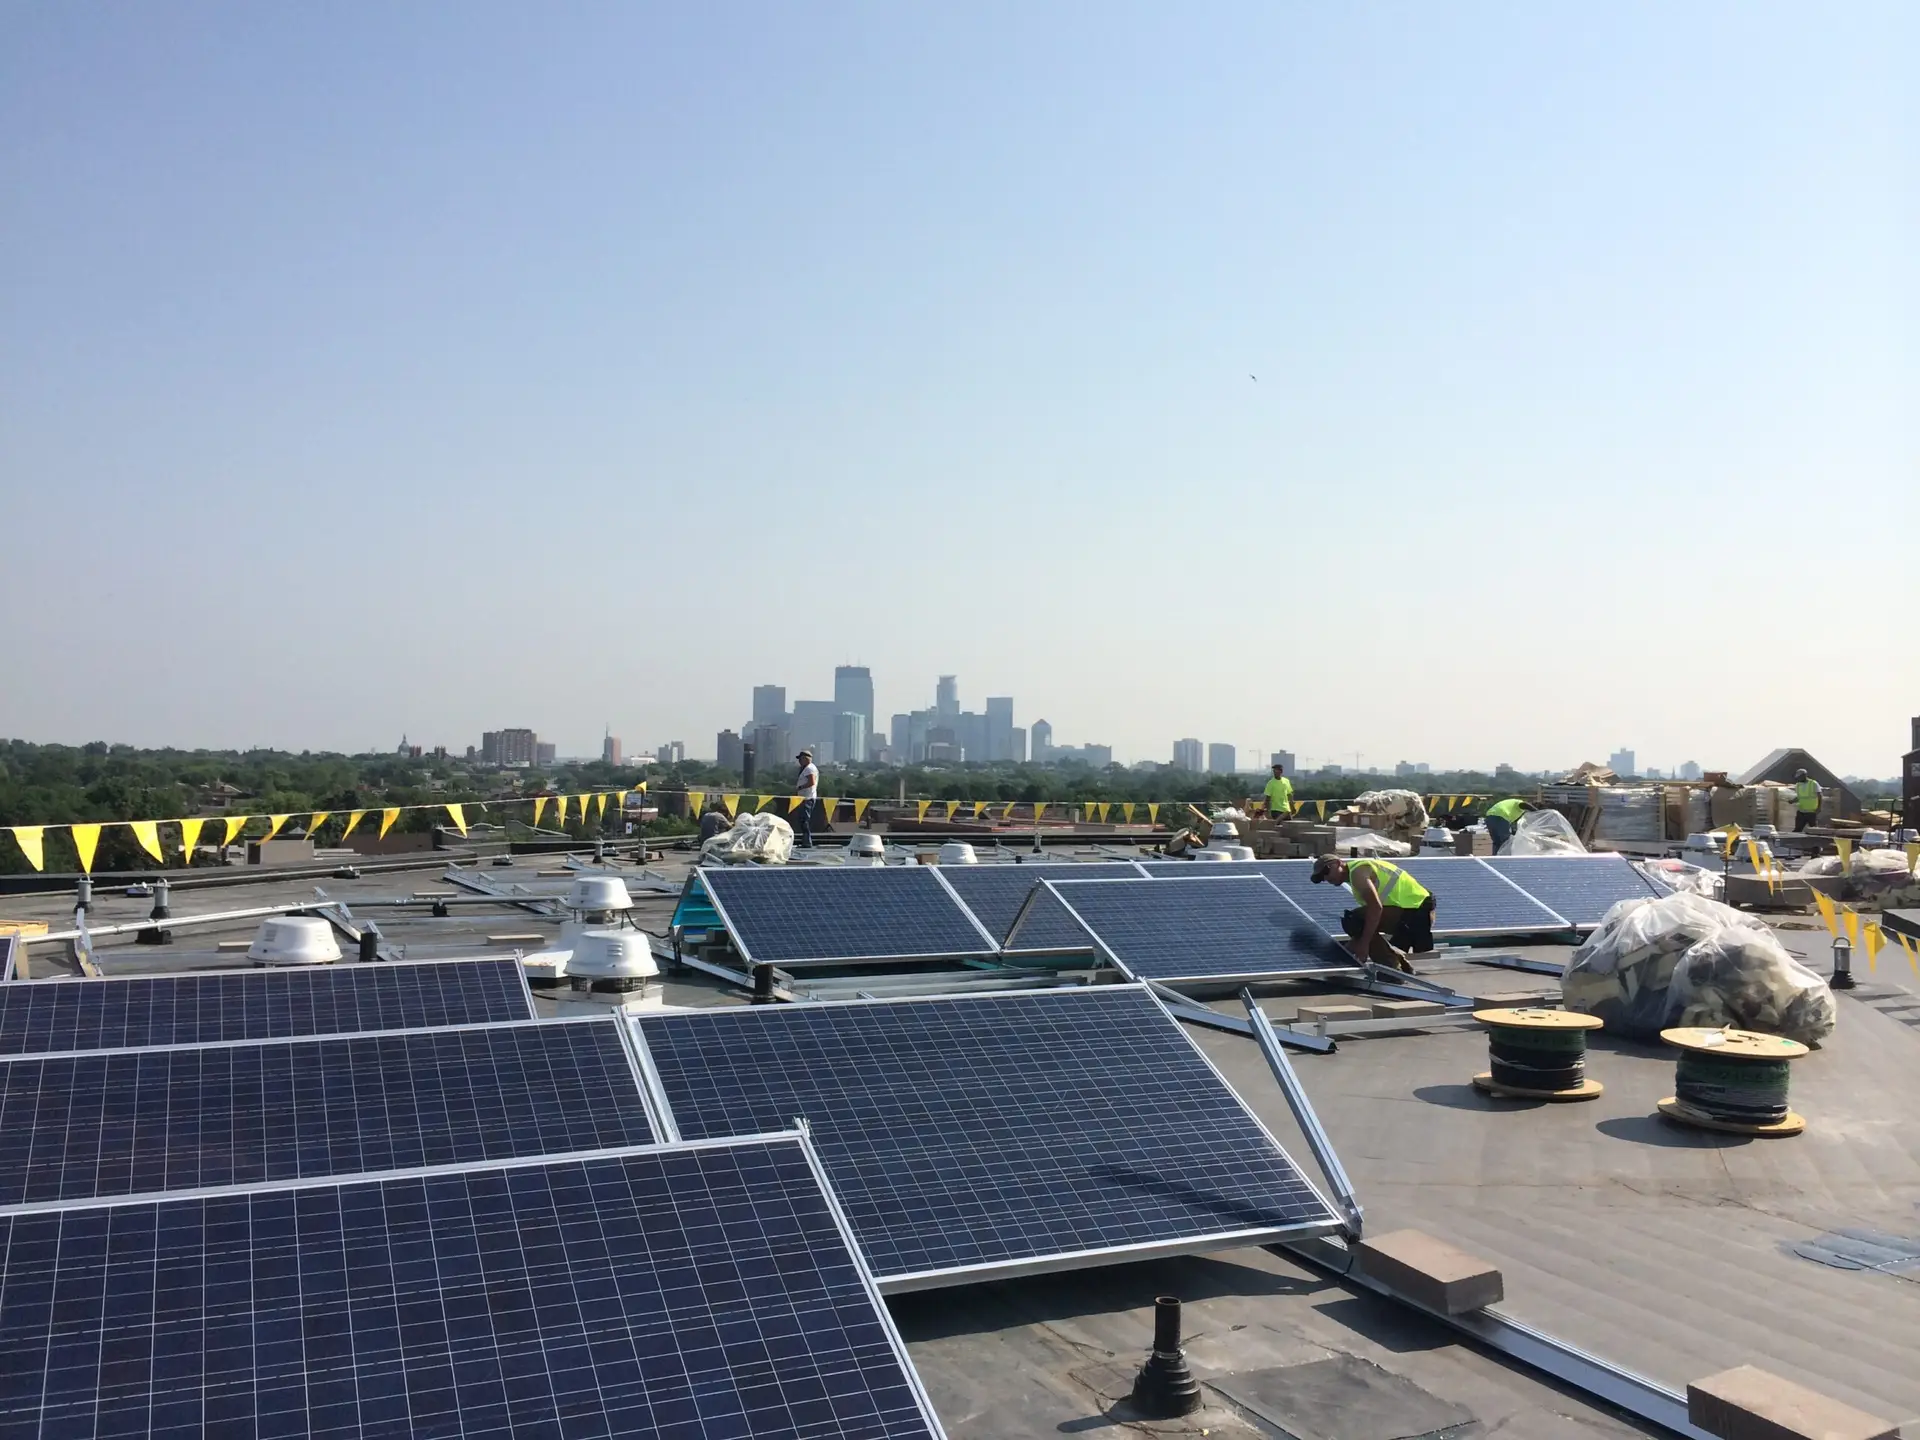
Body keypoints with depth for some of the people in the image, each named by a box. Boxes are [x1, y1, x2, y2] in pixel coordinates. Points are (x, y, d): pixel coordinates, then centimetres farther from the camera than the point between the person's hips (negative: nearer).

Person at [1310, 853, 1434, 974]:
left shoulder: (1357, 871, -13)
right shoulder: (1361, 866, 20)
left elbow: (1376, 907, -25)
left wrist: (1364, 943, -23)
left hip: (1412, 910, -11)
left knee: (1352, 922, -16)